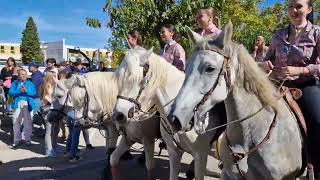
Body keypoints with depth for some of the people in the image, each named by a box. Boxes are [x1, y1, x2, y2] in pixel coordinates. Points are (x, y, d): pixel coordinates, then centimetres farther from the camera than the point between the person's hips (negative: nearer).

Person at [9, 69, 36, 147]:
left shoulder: (30, 84, 10)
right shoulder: (15, 83, 11)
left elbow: (34, 93, -3)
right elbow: (10, 92, -2)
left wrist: (26, 91, -17)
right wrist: (19, 91, -16)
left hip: (27, 105, -1)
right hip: (17, 105, 1)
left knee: (28, 123, 2)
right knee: (16, 122, 3)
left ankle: (27, 139, 14)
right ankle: (17, 139, 13)